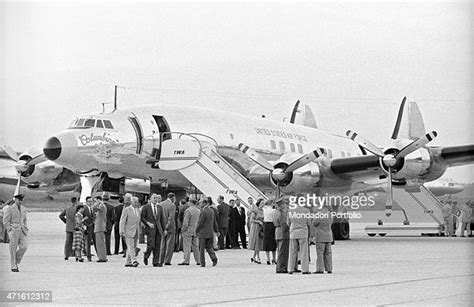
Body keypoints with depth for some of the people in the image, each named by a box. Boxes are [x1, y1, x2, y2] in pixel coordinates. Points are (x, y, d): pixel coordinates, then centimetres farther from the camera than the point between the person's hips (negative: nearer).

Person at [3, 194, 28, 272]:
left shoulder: (23, 209, 14)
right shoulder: (10, 209, -3)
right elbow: (5, 221, -4)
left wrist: (26, 229, 12)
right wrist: (10, 230, -11)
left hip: (22, 230, 5)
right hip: (13, 230, -5)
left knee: (24, 247, -9)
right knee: (13, 249, -2)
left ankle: (16, 261, 13)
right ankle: (14, 267, 5)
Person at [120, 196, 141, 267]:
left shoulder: (138, 210, 15)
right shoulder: (126, 210, -4)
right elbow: (122, 221, -7)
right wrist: (122, 232, -14)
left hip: (136, 231, 7)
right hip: (129, 231, -7)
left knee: (133, 247, 5)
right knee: (131, 247, -14)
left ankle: (128, 262, 10)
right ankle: (134, 261, -25)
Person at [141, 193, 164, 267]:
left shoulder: (160, 208, 14)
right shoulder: (146, 207, 2)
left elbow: (162, 219, 16)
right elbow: (142, 217, 0)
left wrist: (164, 229, 10)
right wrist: (148, 223, -14)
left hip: (158, 229, 4)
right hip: (150, 228, -4)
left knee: (157, 247, 0)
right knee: (151, 245, -13)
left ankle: (156, 262, 6)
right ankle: (146, 256, 14)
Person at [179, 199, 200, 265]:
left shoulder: (188, 210, -15)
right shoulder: (198, 211, 7)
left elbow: (185, 222, -17)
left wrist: (183, 229, -6)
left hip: (188, 230, -7)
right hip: (196, 232, 7)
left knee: (187, 246, -4)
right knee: (195, 247, 12)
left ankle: (186, 261, -6)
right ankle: (198, 261, 12)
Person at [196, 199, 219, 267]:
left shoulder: (203, 212, -17)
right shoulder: (212, 211, 6)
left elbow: (200, 223, -16)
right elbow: (215, 222, 12)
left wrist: (196, 231, -4)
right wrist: (217, 230, 18)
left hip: (203, 233, -7)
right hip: (210, 232, 7)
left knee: (201, 248, 4)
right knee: (209, 246, 14)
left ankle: (202, 263, 5)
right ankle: (214, 258, -9)